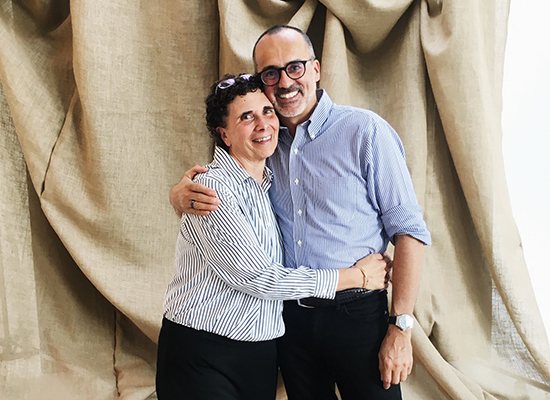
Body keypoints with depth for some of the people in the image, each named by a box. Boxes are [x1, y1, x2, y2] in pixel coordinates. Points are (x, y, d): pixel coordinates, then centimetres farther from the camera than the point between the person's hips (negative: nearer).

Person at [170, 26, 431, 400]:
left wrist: (400, 328, -14)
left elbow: (408, 229, -11)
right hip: (289, 317, 4)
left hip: (357, 314, -4)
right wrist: (182, 194, -15)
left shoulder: (365, 130, -10)